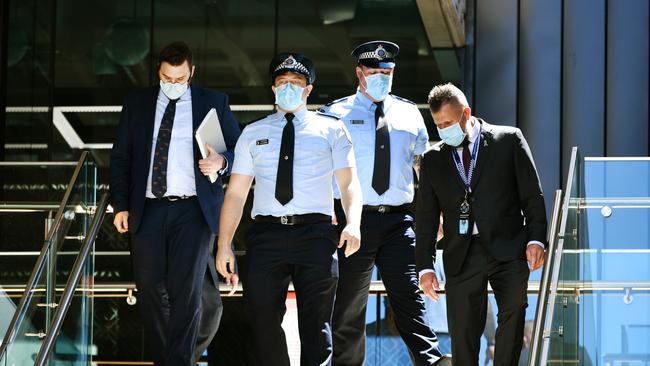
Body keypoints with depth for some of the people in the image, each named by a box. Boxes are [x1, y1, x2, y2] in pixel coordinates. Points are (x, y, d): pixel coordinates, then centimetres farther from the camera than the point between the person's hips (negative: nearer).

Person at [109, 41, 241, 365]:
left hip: (193, 211, -2)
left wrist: (222, 161, -13)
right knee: (150, 290, 2)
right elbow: (120, 157, 13)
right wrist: (121, 205, 4)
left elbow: (238, 150, 10)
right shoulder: (137, 104, 12)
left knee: (186, 291, -7)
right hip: (147, 211, 2)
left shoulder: (213, 103, 7)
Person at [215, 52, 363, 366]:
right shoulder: (253, 134, 17)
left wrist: (353, 224, -17)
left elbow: (349, 183, 2)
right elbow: (236, 192, 13)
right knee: (264, 321, 0)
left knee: (316, 324, -4)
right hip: (266, 233, 2)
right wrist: (224, 245, 4)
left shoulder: (330, 129, 11)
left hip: (315, 231, -2)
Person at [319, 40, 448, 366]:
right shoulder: (336, 113, 5)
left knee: (408, 297, -11)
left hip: (398, 219, 1)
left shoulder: (409, 114, 14)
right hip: (354, 218, -1)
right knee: (349, 305, 4)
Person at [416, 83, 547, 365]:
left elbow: (532, 194, 4)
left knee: (513, 314, -11)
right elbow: (426, 217, 12)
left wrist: (535, 238, -6)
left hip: (507, 248, -2)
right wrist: (425, 266, 5)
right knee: (462, 331, -3)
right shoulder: (433, 159, 12)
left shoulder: (509, 140, 5)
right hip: (461, 255, 2)